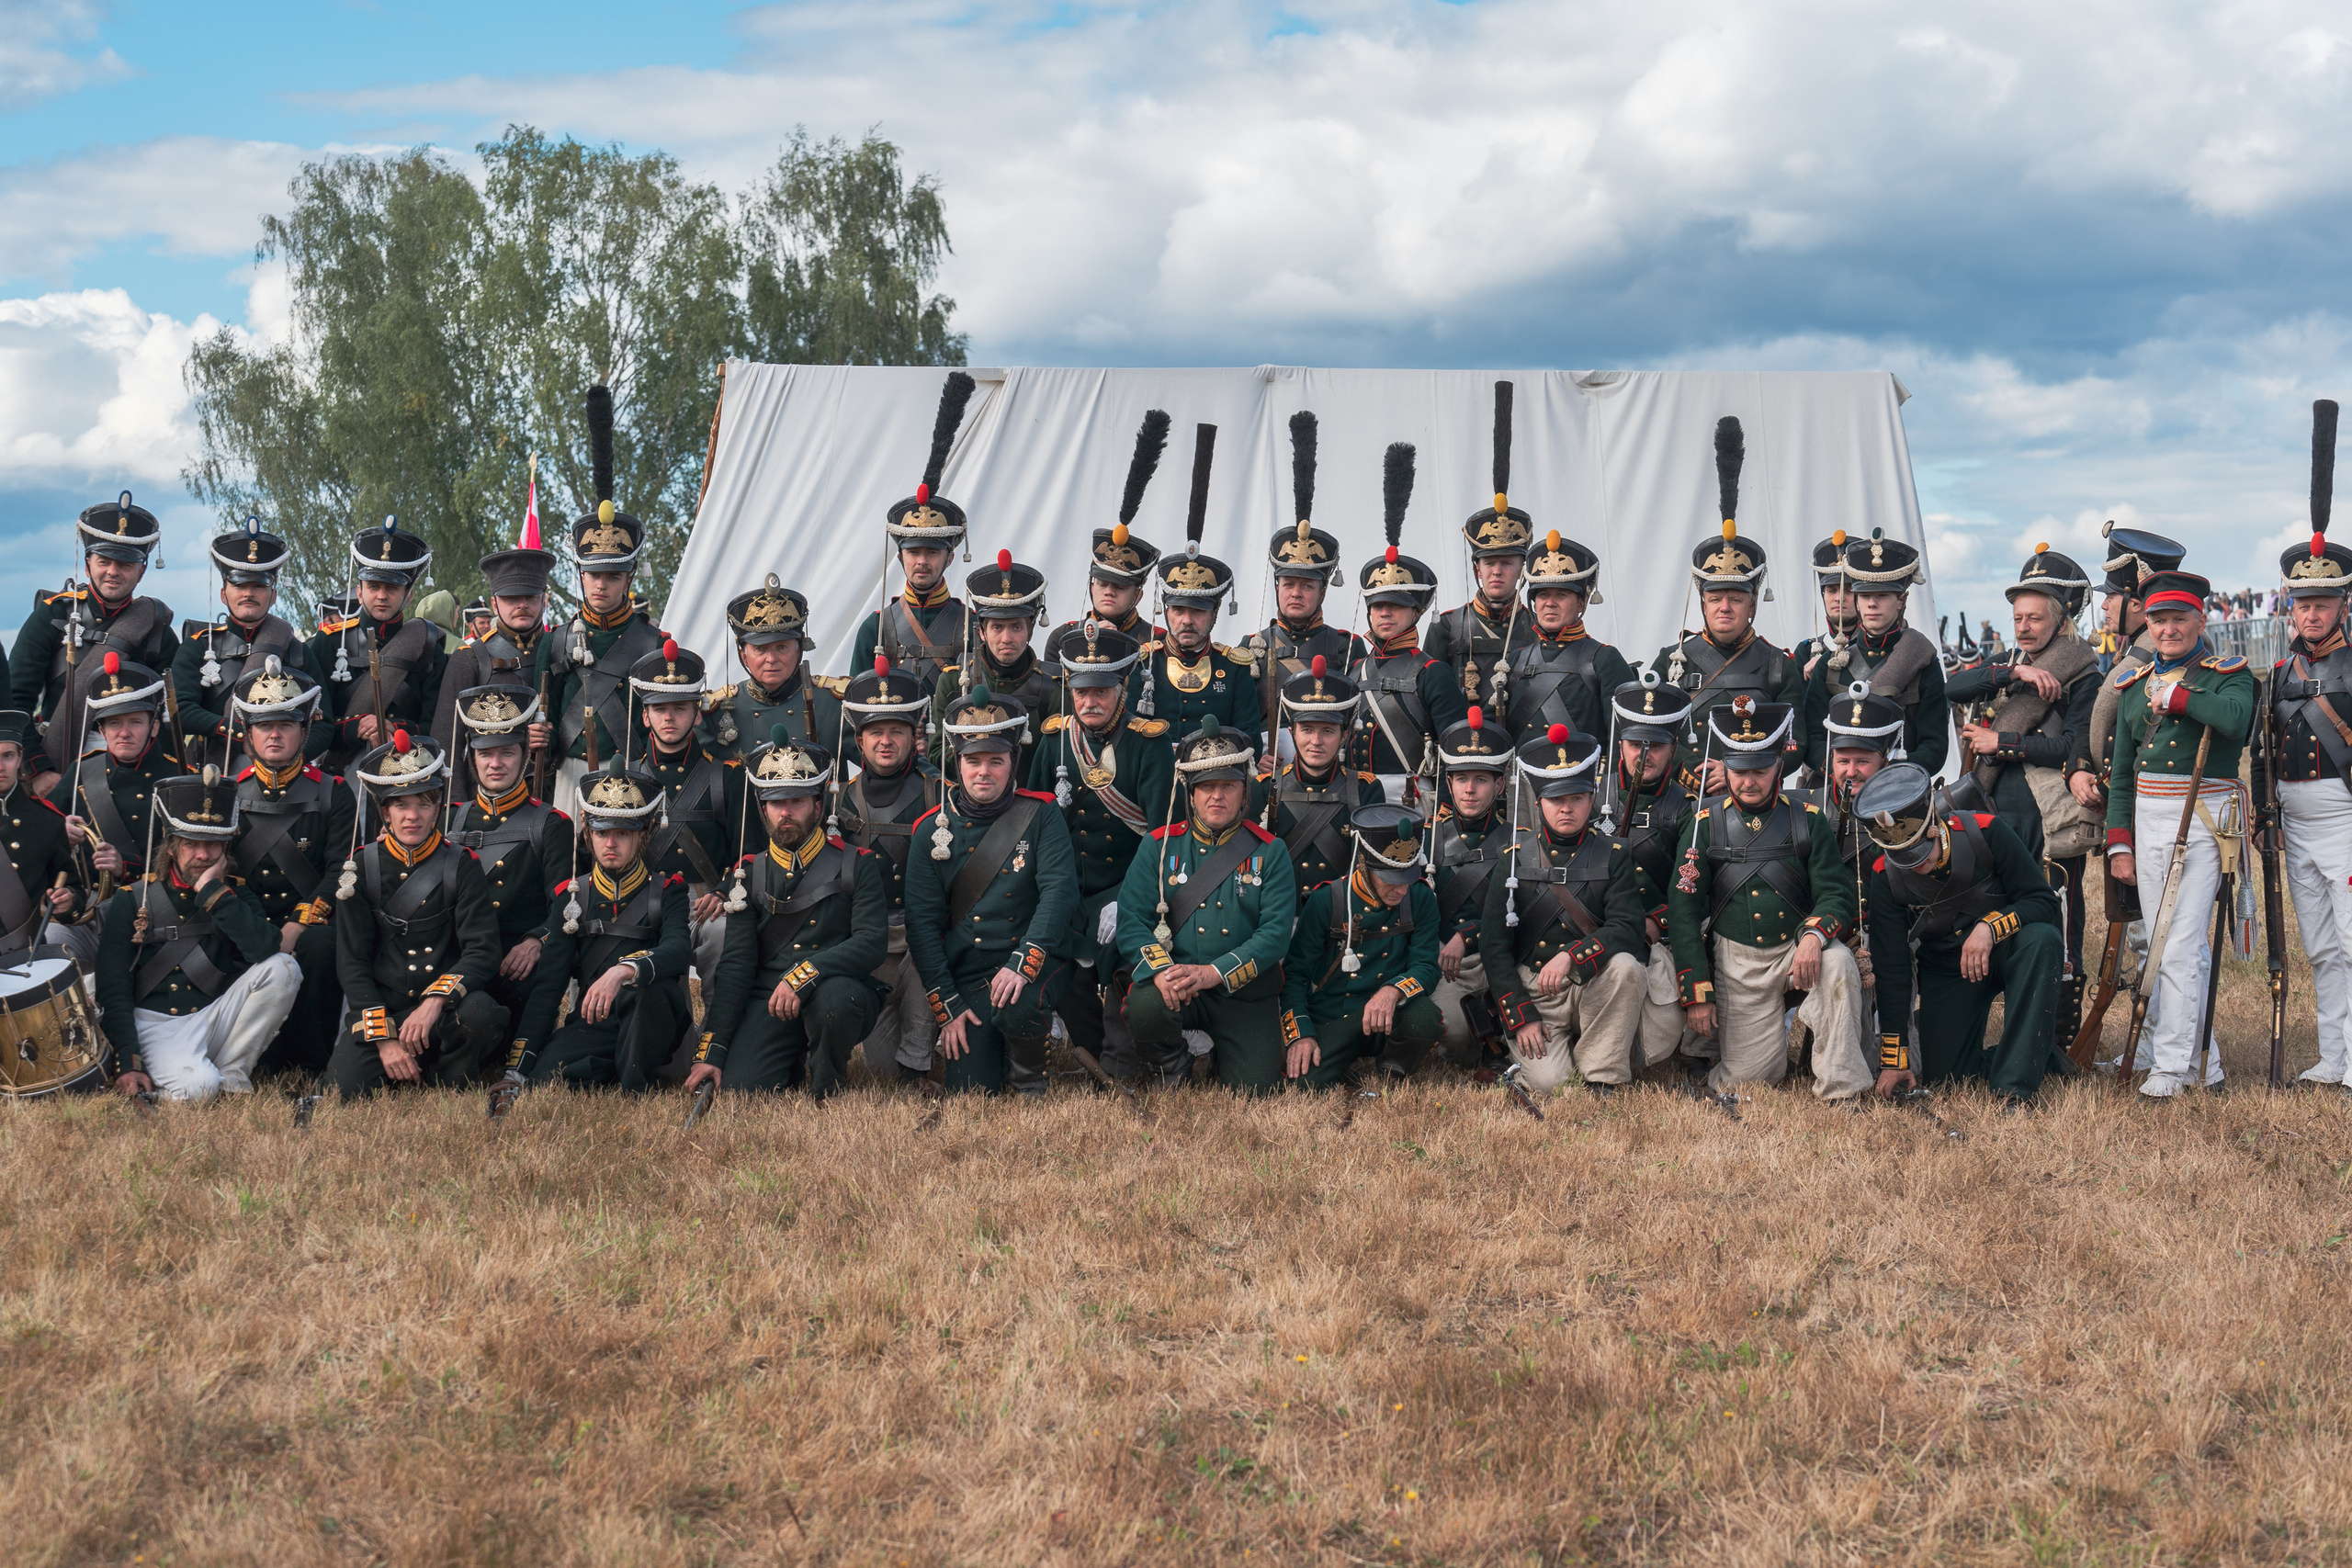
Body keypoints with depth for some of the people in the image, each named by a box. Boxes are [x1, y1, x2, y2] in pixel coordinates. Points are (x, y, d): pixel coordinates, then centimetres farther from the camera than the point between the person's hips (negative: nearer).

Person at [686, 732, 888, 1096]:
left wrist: (804, 975, -27)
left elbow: (872, 942, -12)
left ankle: (826, 1088, -7)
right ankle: (797, 1063, 16)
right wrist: (710, 1052, -6)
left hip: (839, 985, -2)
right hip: (768, 998, 2)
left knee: (834, 999, -38)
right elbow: (736, 963, 4)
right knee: (739, 1090, -20)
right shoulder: (750, 874, 10)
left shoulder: (857, 865, 2)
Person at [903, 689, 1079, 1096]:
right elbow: (921, 922, 1)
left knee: (1015, 1011, -36)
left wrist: (1022, 964, -27)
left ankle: (1029, 1076, -2)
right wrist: (946, 1007, -7)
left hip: (1035, 966, -2)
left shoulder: (1040, 815, -1)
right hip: (967, 977, 2)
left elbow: (1059, 892, -13)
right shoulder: (932, 830, 2)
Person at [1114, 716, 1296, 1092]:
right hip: (1177, 988, 0)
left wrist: (1213, 973, -22)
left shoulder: (1269, 852, 1)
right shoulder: (1161, 846, 4)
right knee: (1144, 1008, -33)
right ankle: (1169, 1068, 2)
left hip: (1246, 996, 0)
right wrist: (1160, 970, -24)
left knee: (1255, 1092, -9)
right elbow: (1130, 919, -3)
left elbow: (1276, 933, -8)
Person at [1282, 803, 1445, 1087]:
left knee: (1425, 1018, -33)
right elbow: (1295, 972, -2)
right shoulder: (1325, 901, -7)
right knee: (1307, 1081, -27)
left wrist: (1393, 991, -30)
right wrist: (1299, 1034, -15)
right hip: (1331, 1021, -1)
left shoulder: (1420, 899, -3)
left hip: (1388, 1020, 1)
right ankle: (1357, 1061, 8)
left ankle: (1395, 1069, 1)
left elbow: (1426, 968, -6)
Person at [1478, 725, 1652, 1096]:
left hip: (1594, 988, 1)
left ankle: (1602, 1076, -17)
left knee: (1625, 966, -33)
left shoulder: (1614, 854, 3)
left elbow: (1626, 928, -11)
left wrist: (1571, 956, -29)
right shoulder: (1514, 854, 3)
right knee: (1547, 1082, -25)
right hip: (1533, 991, -1)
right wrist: (1521, 1017, -10)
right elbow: (1493, 941, -1)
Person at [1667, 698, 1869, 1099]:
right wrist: (1697, 994, -7)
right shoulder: (1706, 825, 1)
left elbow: (1837, 892, -4)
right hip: (1736, 963, 0)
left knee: (1837, 964, -34)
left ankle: (1840, 1089, -24)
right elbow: (1683, 911, 0)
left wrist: (1813, 935, -28)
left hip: (1797, 948, 0)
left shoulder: (1808, 821, 2)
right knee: (1747, 1079, -6)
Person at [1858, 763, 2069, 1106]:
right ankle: (2038, 1054, 16)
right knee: (1942, 1076, -12)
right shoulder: (1886, 875, -15)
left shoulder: (1984, 832, -22)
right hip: (1946, 970, 2)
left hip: (2007, 950, -2)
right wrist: (1893, 1060, -12)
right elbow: (1891, 970, -11)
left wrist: (1990, 927, -37)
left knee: (2042, 940, -36)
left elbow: (2044, 901, -17)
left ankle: (2015, 1086, -34)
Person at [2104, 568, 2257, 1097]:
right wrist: (2119, 844, 9)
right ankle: (2202, 1060, 17)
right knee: (2164, 946, 8)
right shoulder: (2134, 684, 14)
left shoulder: (2228, 674, 0)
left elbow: (2236, 718, -25)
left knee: (2181, 945, -11)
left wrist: (2174, 696, -17)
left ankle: (2172, 1064, -7)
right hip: (2147, 818, 6)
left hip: (2205, 817, -6)